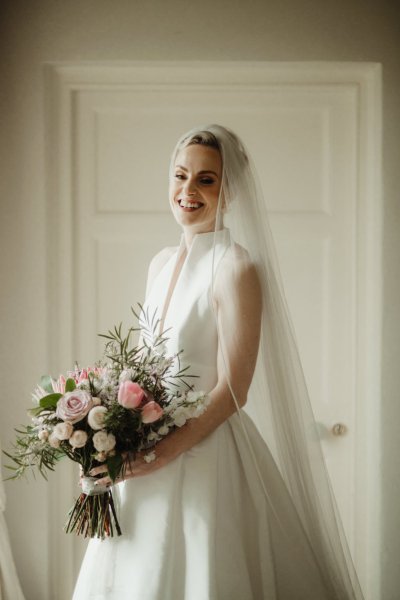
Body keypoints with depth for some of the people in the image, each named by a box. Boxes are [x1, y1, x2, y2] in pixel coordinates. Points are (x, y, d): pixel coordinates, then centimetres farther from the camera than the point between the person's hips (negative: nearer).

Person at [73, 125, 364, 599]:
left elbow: (233, 391, -16)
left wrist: (164, 452, -21)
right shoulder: (161, 263, 10)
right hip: (147, 463, 7)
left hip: (207, 453, -7)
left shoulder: (237, 267, -13)